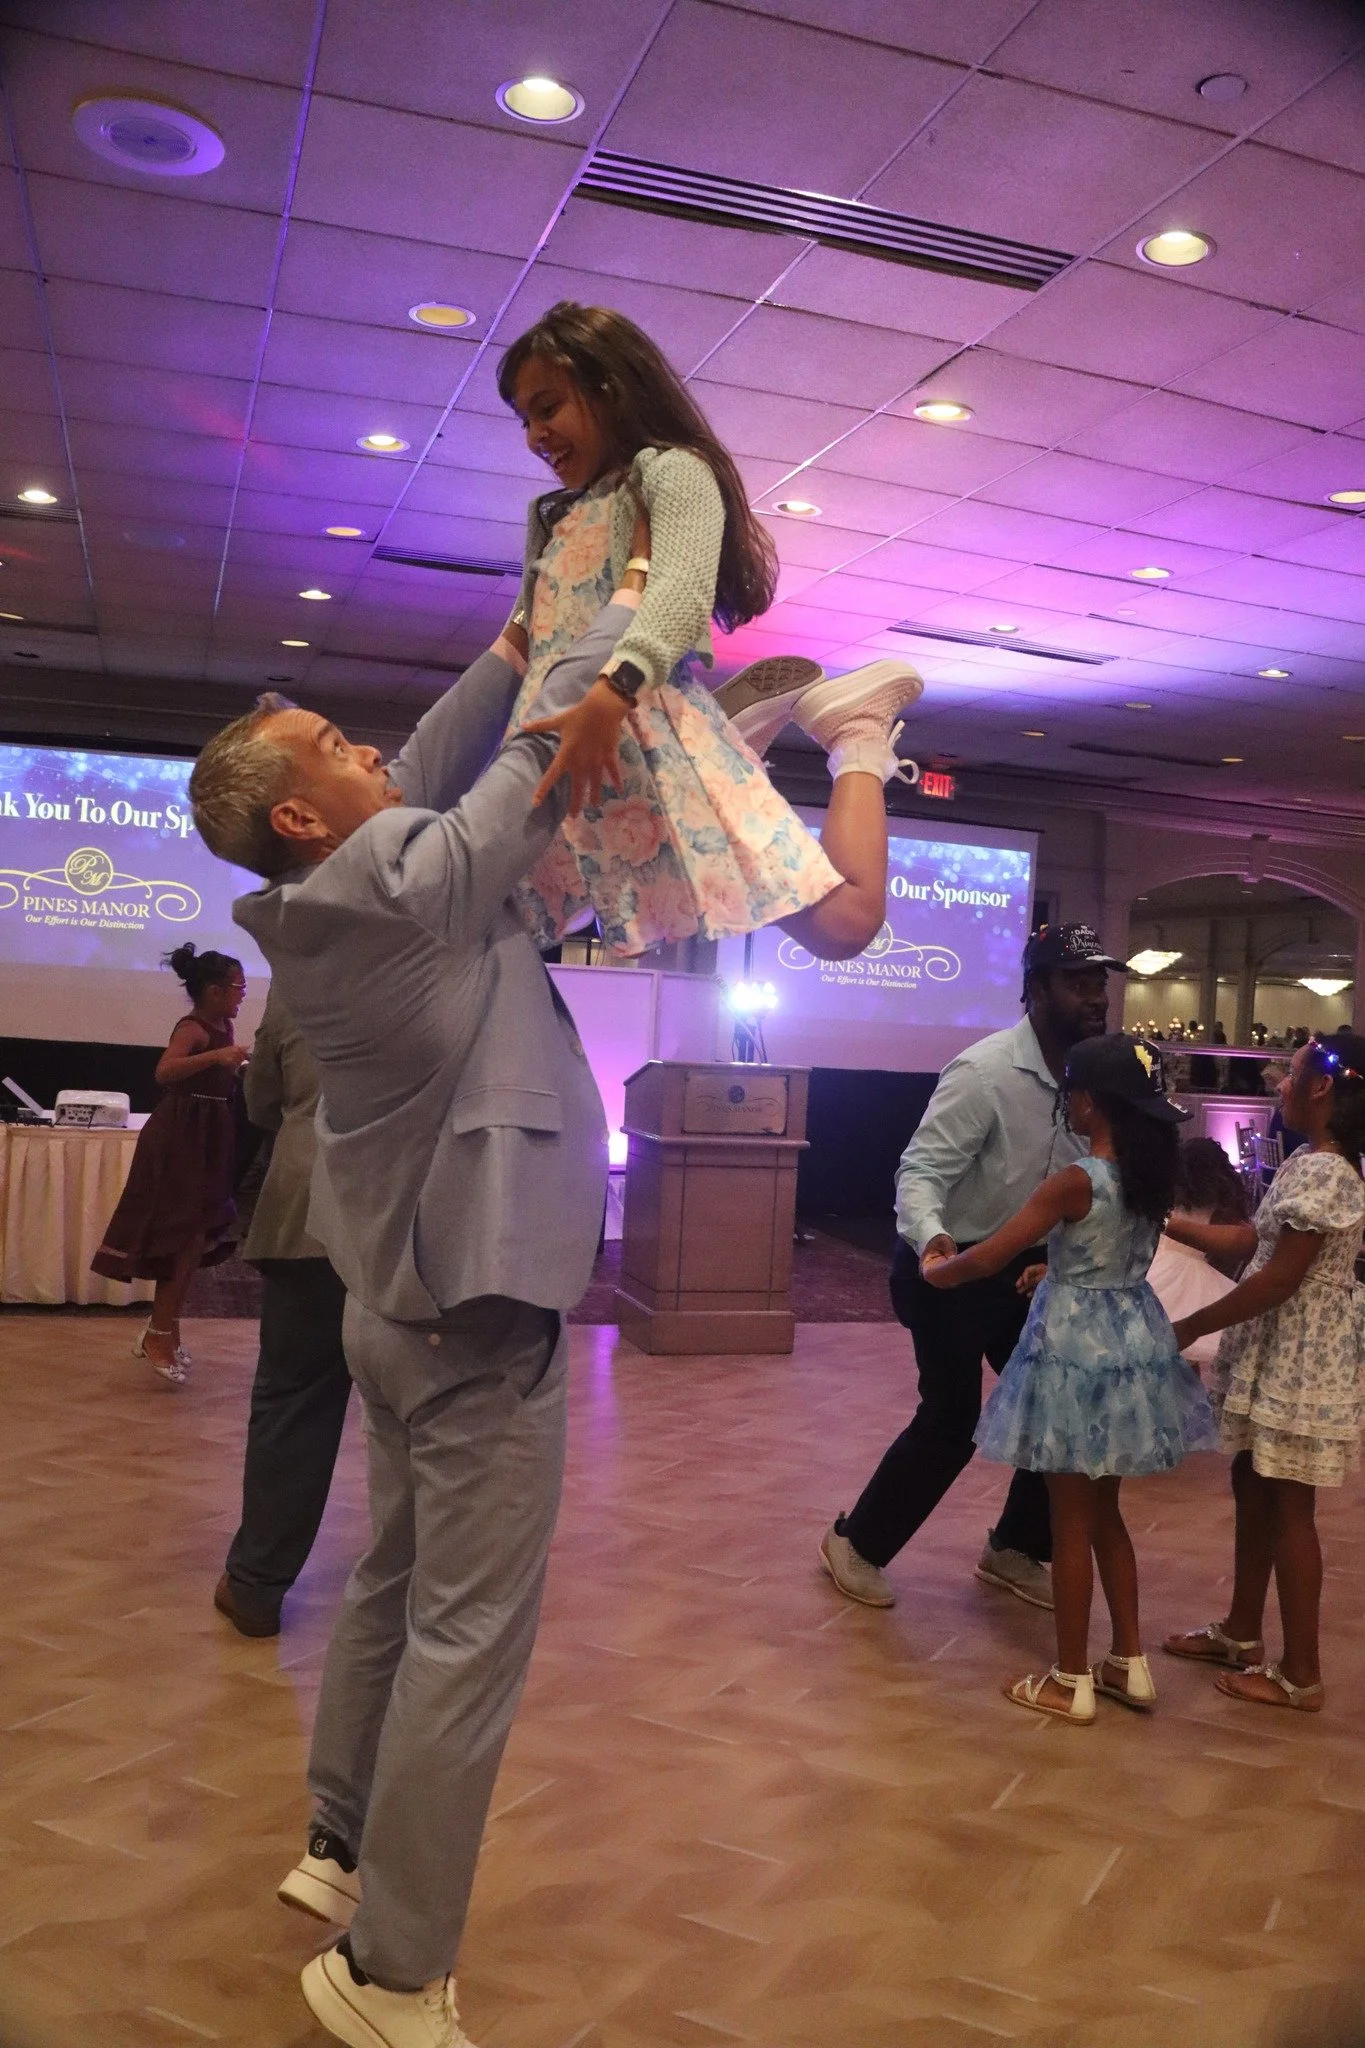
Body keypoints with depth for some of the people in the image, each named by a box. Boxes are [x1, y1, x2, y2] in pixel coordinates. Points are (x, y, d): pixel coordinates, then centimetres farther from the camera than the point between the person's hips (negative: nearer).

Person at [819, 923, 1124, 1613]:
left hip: (1026, 1267, 7)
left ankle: (1014, 1549, 32)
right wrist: (931, 1238, -49)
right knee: (952, 1418, -3)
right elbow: (920, 1172, -29)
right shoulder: (985, 1072, -25)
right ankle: (856, 1541, 21)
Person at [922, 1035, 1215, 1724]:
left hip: (1077, 1350, -7)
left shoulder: (1076, 1181, -20)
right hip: (1133, 1344, 7)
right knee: (1104, 1513, 21)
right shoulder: (1152, 1175, 2)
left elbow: (990, 1257, -17)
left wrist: (936, 1268, 1)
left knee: (1071, 1523, 5)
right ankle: (1131, 1664, 28)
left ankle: (1071, 1683, 16)